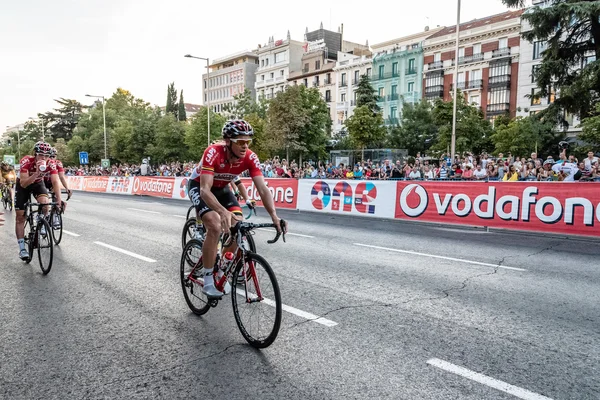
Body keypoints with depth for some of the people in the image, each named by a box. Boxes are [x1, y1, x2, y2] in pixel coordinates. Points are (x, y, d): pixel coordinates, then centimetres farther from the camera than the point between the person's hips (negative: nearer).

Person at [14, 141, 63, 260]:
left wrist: (59, 200, -42)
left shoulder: (51, 164, -27)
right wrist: (37, 173, -51)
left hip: (38, 184, 1)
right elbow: (23, 184, -37)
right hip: (23, 185, -1)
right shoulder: (26, 161, -34)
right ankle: (22, 248, 2)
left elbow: (55, 182, -30)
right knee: (20, 216, -5)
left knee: (44, 202, -31)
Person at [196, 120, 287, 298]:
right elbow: (205, 190, -44)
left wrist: (274, 216, -44)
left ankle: (220, 271, 13)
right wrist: (223, 212, -60)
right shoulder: (213, 153, -37)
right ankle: (208, 280, -12)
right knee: (216, 226, -26)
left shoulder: (250, 158, -25)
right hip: (201, 188, -4)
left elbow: (263, 189, -29)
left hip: (222, 189, 5)